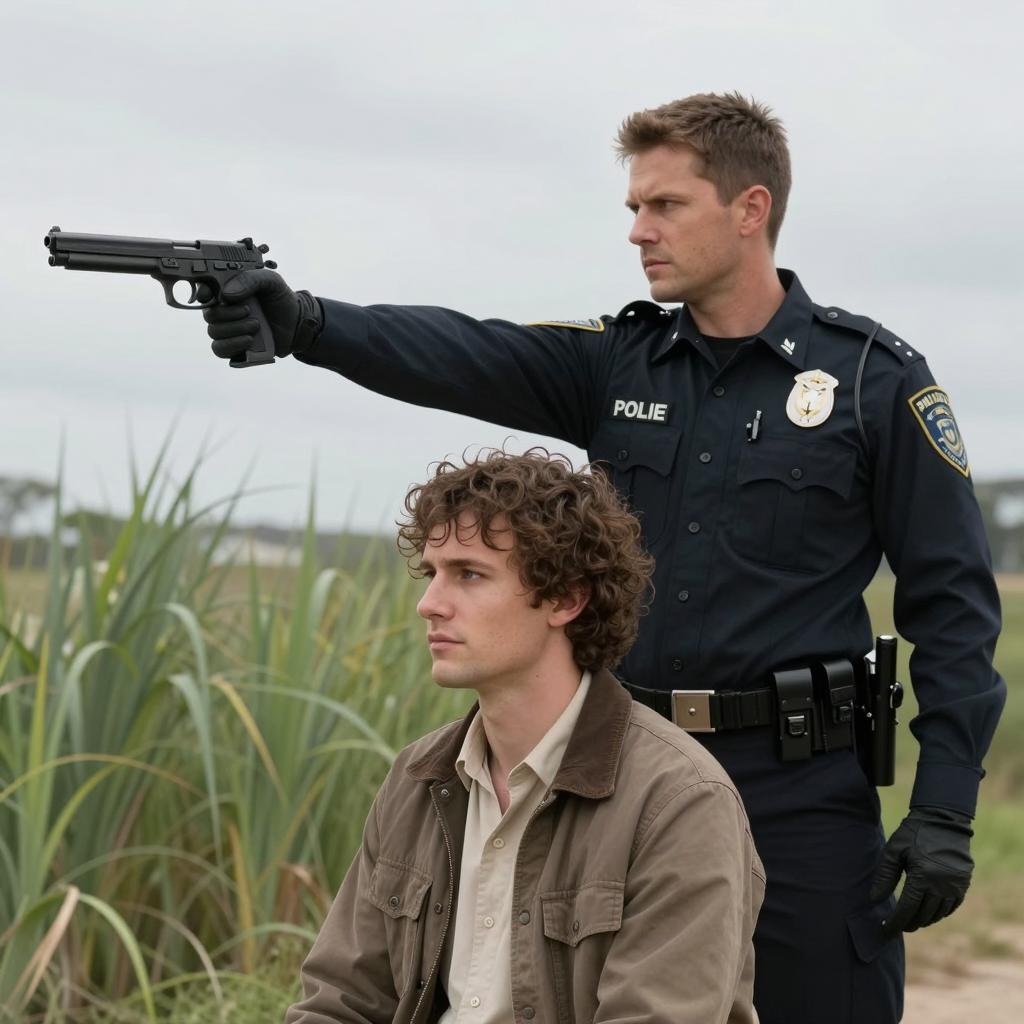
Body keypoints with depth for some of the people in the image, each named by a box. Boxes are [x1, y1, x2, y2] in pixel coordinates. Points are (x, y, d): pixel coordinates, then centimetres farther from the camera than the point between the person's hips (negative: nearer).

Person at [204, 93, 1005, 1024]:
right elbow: (464, 359, -9)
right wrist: (307, 322, -28)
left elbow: (952, 600, -4)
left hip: (801, 785, -4)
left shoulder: (876, 379, -3)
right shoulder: (619, 363, 8)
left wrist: (945, 813, -11)